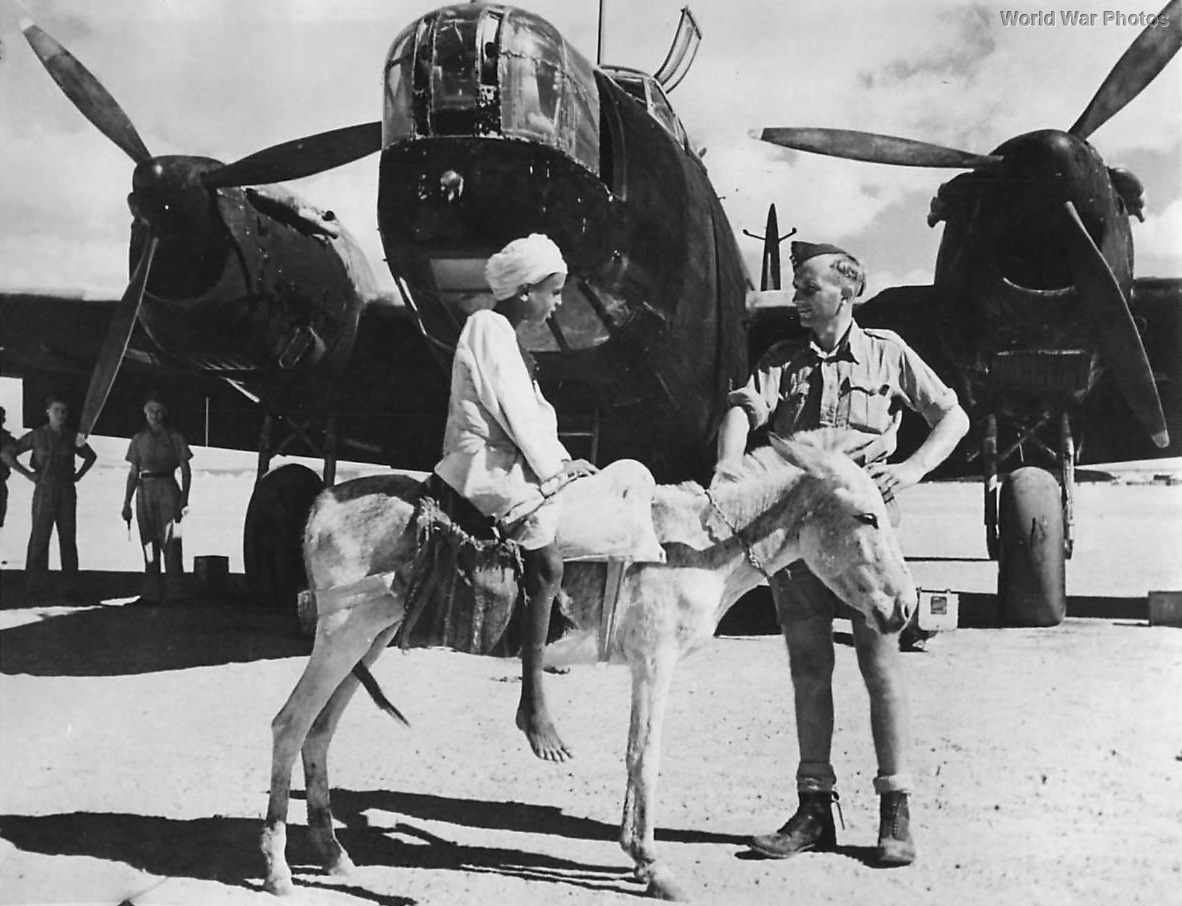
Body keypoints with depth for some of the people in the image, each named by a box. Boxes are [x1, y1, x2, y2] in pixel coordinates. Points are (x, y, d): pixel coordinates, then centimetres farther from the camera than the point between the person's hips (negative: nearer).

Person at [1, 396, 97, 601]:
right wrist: (27, 474, -6)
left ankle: (70, 588, 8)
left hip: (67, 491, 3)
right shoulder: (37, 435, -3)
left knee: (68, 540, 3)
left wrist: (79, 474, 9)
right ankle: (35, 588, 2)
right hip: (44, 490, -2)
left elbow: (91, 456, 22)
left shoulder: (72, 436, 5)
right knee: (39, 539, -3)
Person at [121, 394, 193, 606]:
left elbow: (185, 470, 3)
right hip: (145, 491, 3)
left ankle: (174, 593, -8)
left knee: (170, 542, -9)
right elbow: (133, 473, 13)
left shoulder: (174, 437, 5)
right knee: (148, 543, 4)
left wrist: (184, 498, -7)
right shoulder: (139, 439, 11)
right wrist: (126, 503, 8)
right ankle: (151, 594, 7)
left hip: (167, 489, -3)